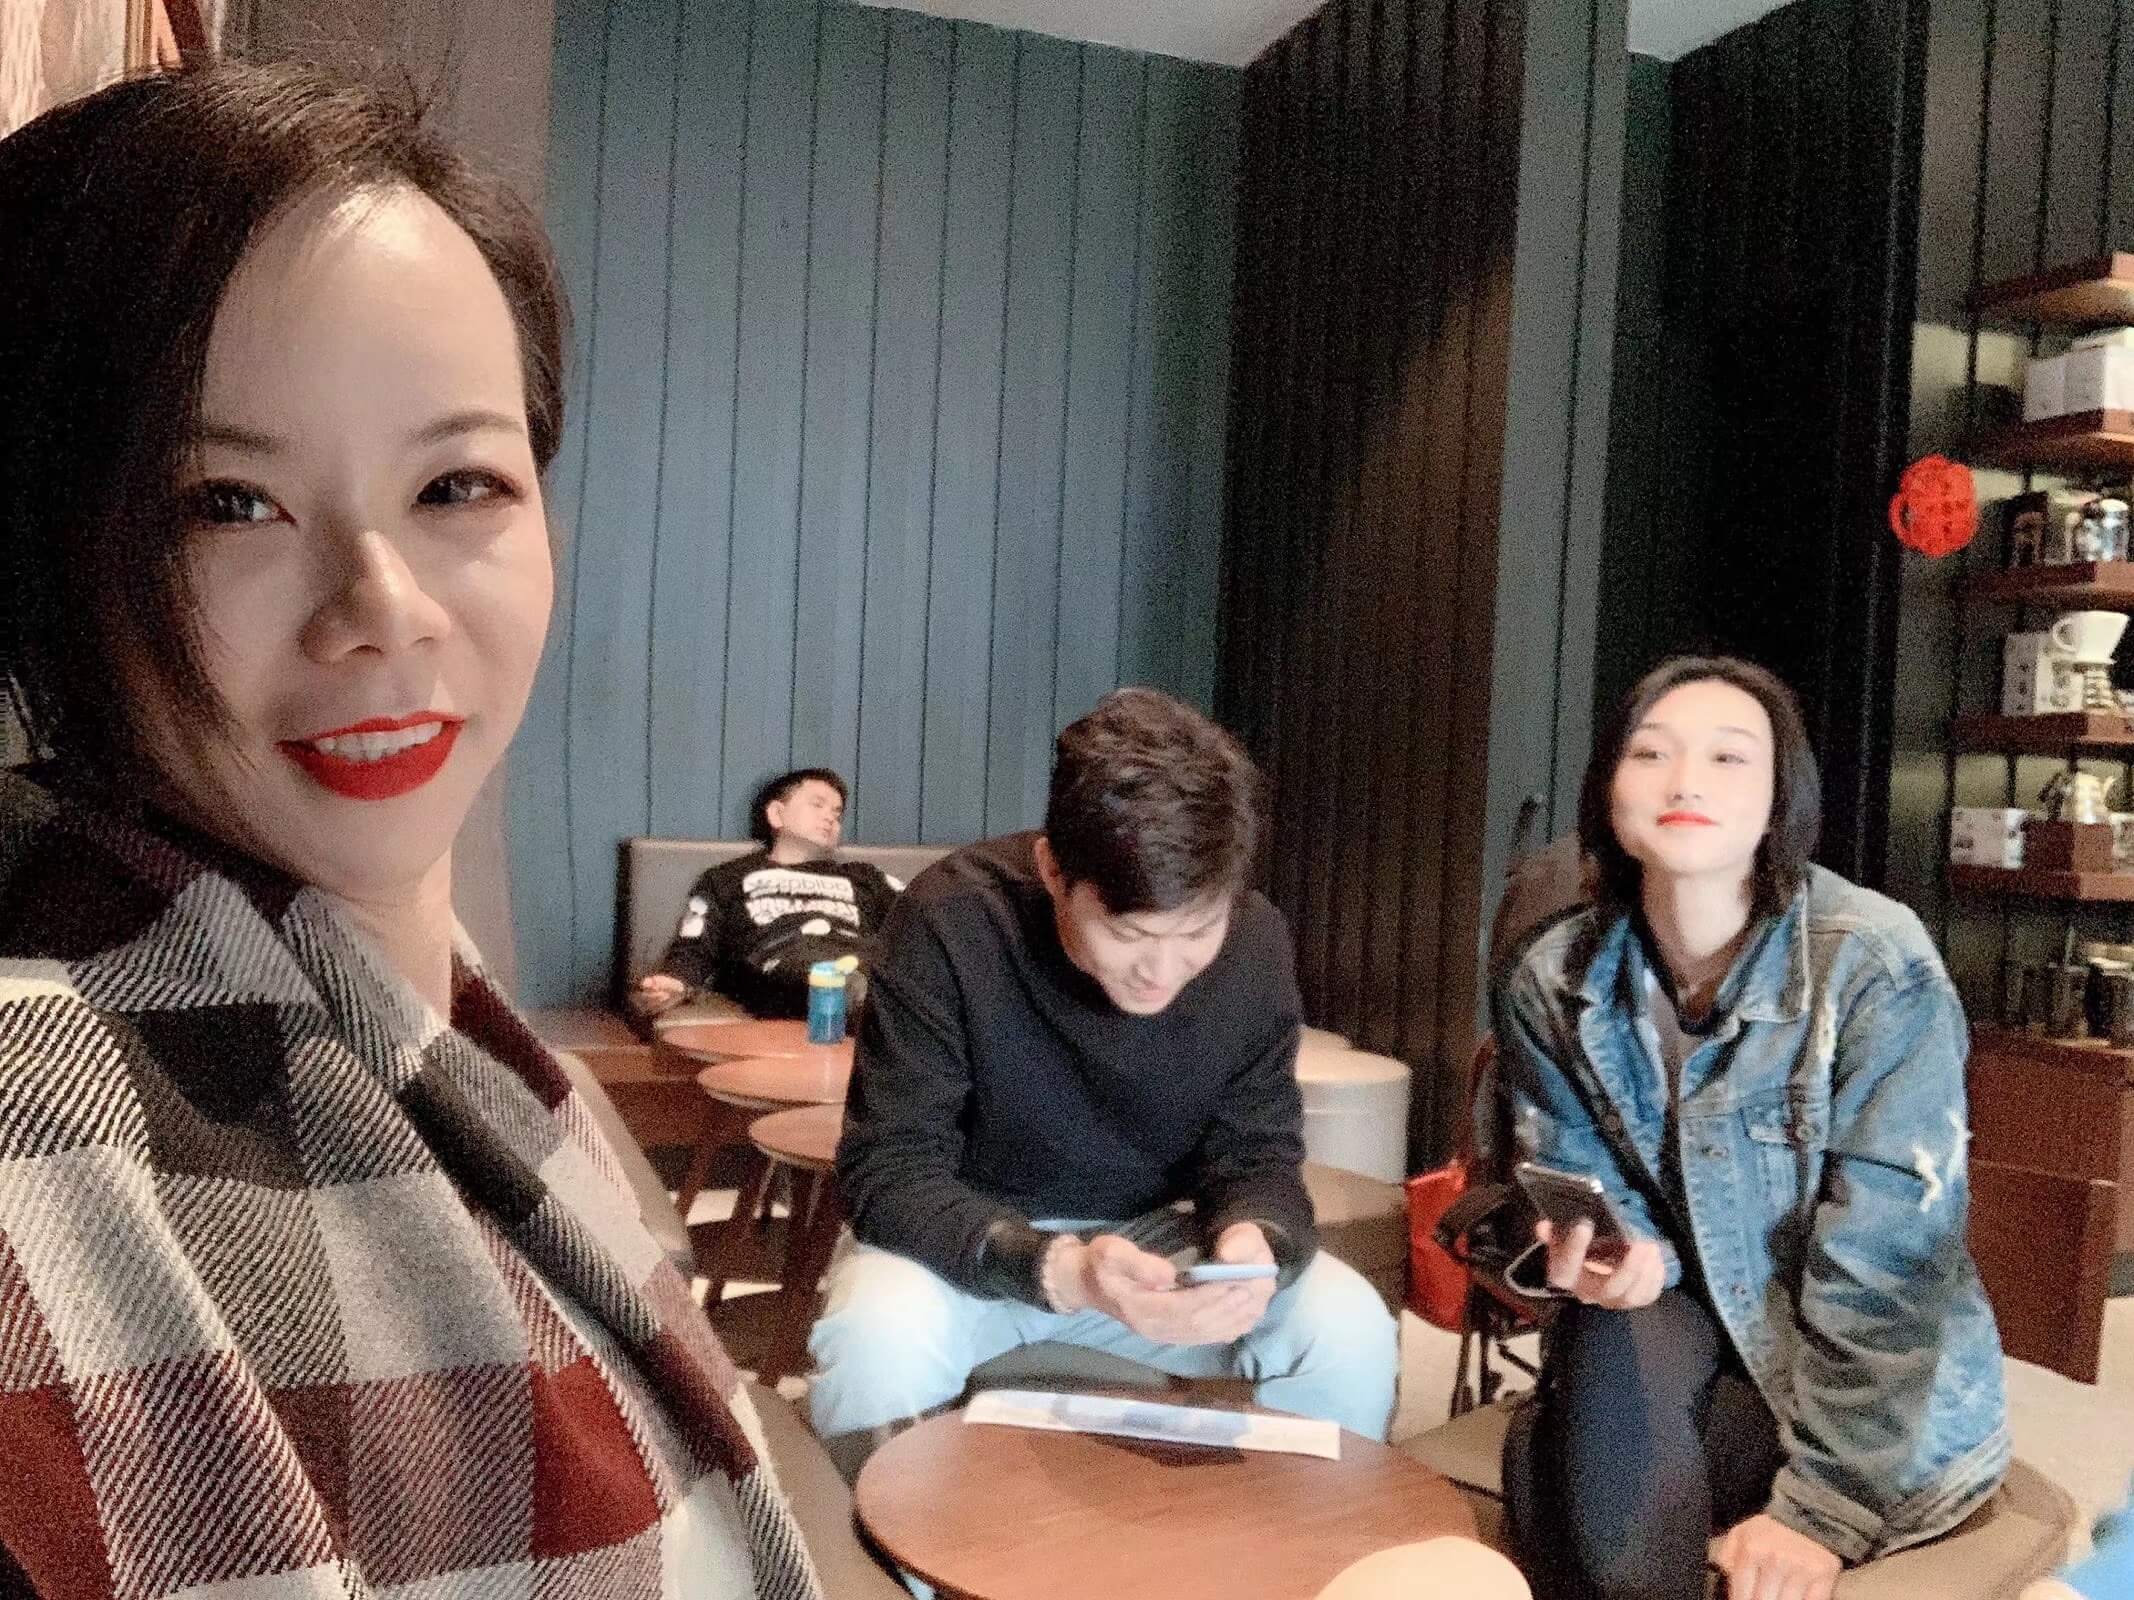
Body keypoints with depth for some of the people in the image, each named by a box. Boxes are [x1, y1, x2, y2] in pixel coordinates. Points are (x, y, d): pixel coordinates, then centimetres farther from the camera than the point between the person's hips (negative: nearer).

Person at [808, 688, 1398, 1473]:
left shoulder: (1256, 944, -14)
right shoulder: (951, 924, -26)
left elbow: (1257, 1157, -6)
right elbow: (889, 1170, -25)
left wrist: (1254, 1242, -31)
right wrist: (1055, 1270, -41)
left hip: (1151, 1237, 3)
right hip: (966, 1244, -2)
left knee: (1350, 1331, -20)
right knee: (879, 1336, -34)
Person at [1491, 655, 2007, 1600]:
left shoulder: (1877, 967, -22)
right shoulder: (1551, 984, -10)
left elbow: (1886, 1262, -22)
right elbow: (1579, 1183, 2)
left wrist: (1823, 1505, -23)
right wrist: (1607, 1246, -22)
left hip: (1879, 1394, -3)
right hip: (1678, 1321, 3)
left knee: (1623, 1508, -24)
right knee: (1620, 1340, -30)